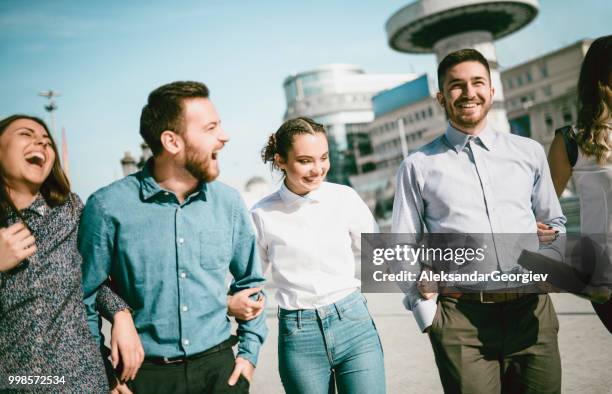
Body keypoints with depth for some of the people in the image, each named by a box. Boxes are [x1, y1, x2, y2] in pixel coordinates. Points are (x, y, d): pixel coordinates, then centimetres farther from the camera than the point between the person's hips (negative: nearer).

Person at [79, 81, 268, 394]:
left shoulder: (229, 202, -2)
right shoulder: (108, 207, -12)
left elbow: (249, 281, 11)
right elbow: (84, 299, -3)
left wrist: (249, 353, 6)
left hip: (220, 368, 3)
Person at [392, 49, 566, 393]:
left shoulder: (530, 152, 12)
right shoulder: (419, 165, 4)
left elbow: (555, 222, 21)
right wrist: (426, 314, -3)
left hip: (532, 311, 3)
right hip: (461, 317, -2)